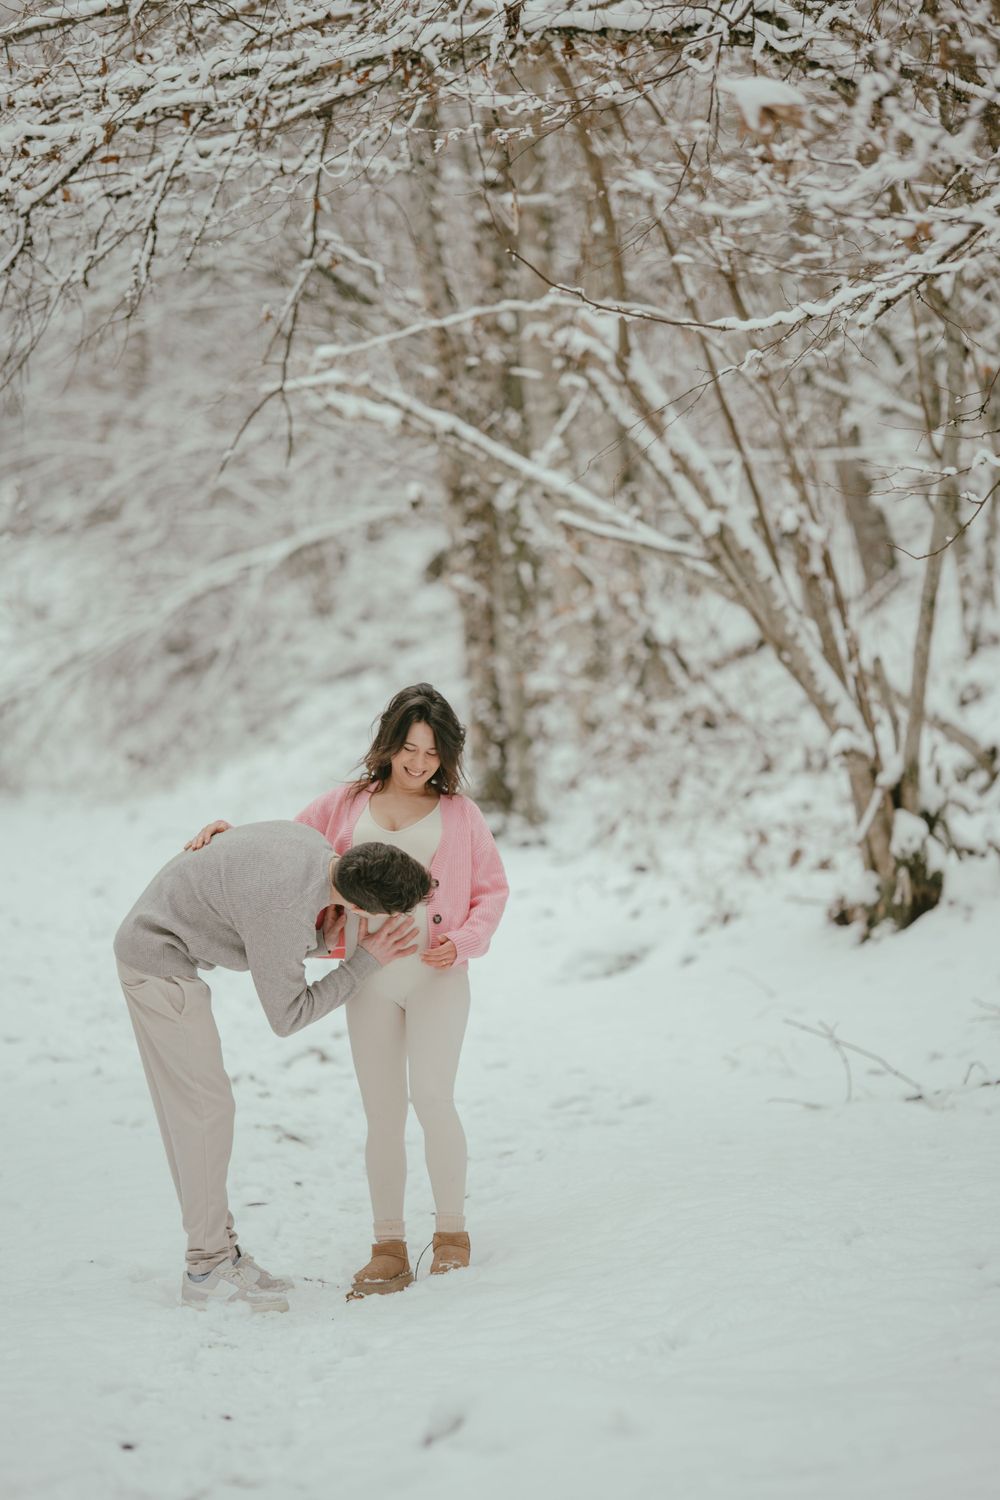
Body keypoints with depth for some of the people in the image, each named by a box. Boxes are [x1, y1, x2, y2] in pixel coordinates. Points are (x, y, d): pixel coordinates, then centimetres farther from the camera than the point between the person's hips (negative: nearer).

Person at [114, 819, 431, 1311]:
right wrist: (366, 961, -16)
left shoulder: (314, 843, -6)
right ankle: (210, 1269, -2)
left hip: (151, 945, 10)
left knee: (189, 1110, 11)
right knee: (206, 1108, -6)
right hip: (160, 962, -10)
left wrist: (322, 940, -8)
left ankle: (217, 1251, 16)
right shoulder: (284, 911, -31)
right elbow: (286, 1016, -17)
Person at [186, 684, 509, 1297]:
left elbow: (492, 889, 10)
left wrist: (462, 941, -6)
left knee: (432, 1099, -12)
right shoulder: (346, 804, 12)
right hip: (370, 977, 2)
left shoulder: (459, 813, 8)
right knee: (383, 1112, 1)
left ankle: (452, 1229, 6)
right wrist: (229, 833, 0)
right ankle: (389, 1246, 7)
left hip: (437, 976, -2)